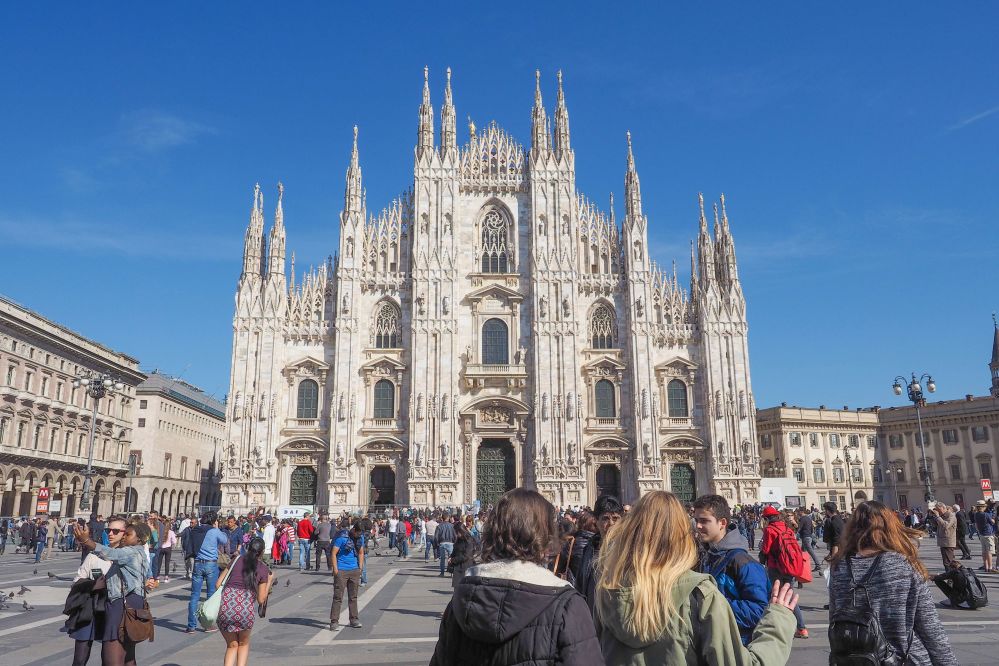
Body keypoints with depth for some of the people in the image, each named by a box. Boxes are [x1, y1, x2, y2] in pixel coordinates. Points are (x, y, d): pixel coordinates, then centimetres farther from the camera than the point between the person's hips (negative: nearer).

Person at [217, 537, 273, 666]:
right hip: (245, 609, -1)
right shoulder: (263, 569, 10)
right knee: (243, 644, 26)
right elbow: (261, 600, 10)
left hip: (225, 607, 1)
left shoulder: (236, 560, 14)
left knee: (231, 645, 23)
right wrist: (269, 582, 22)